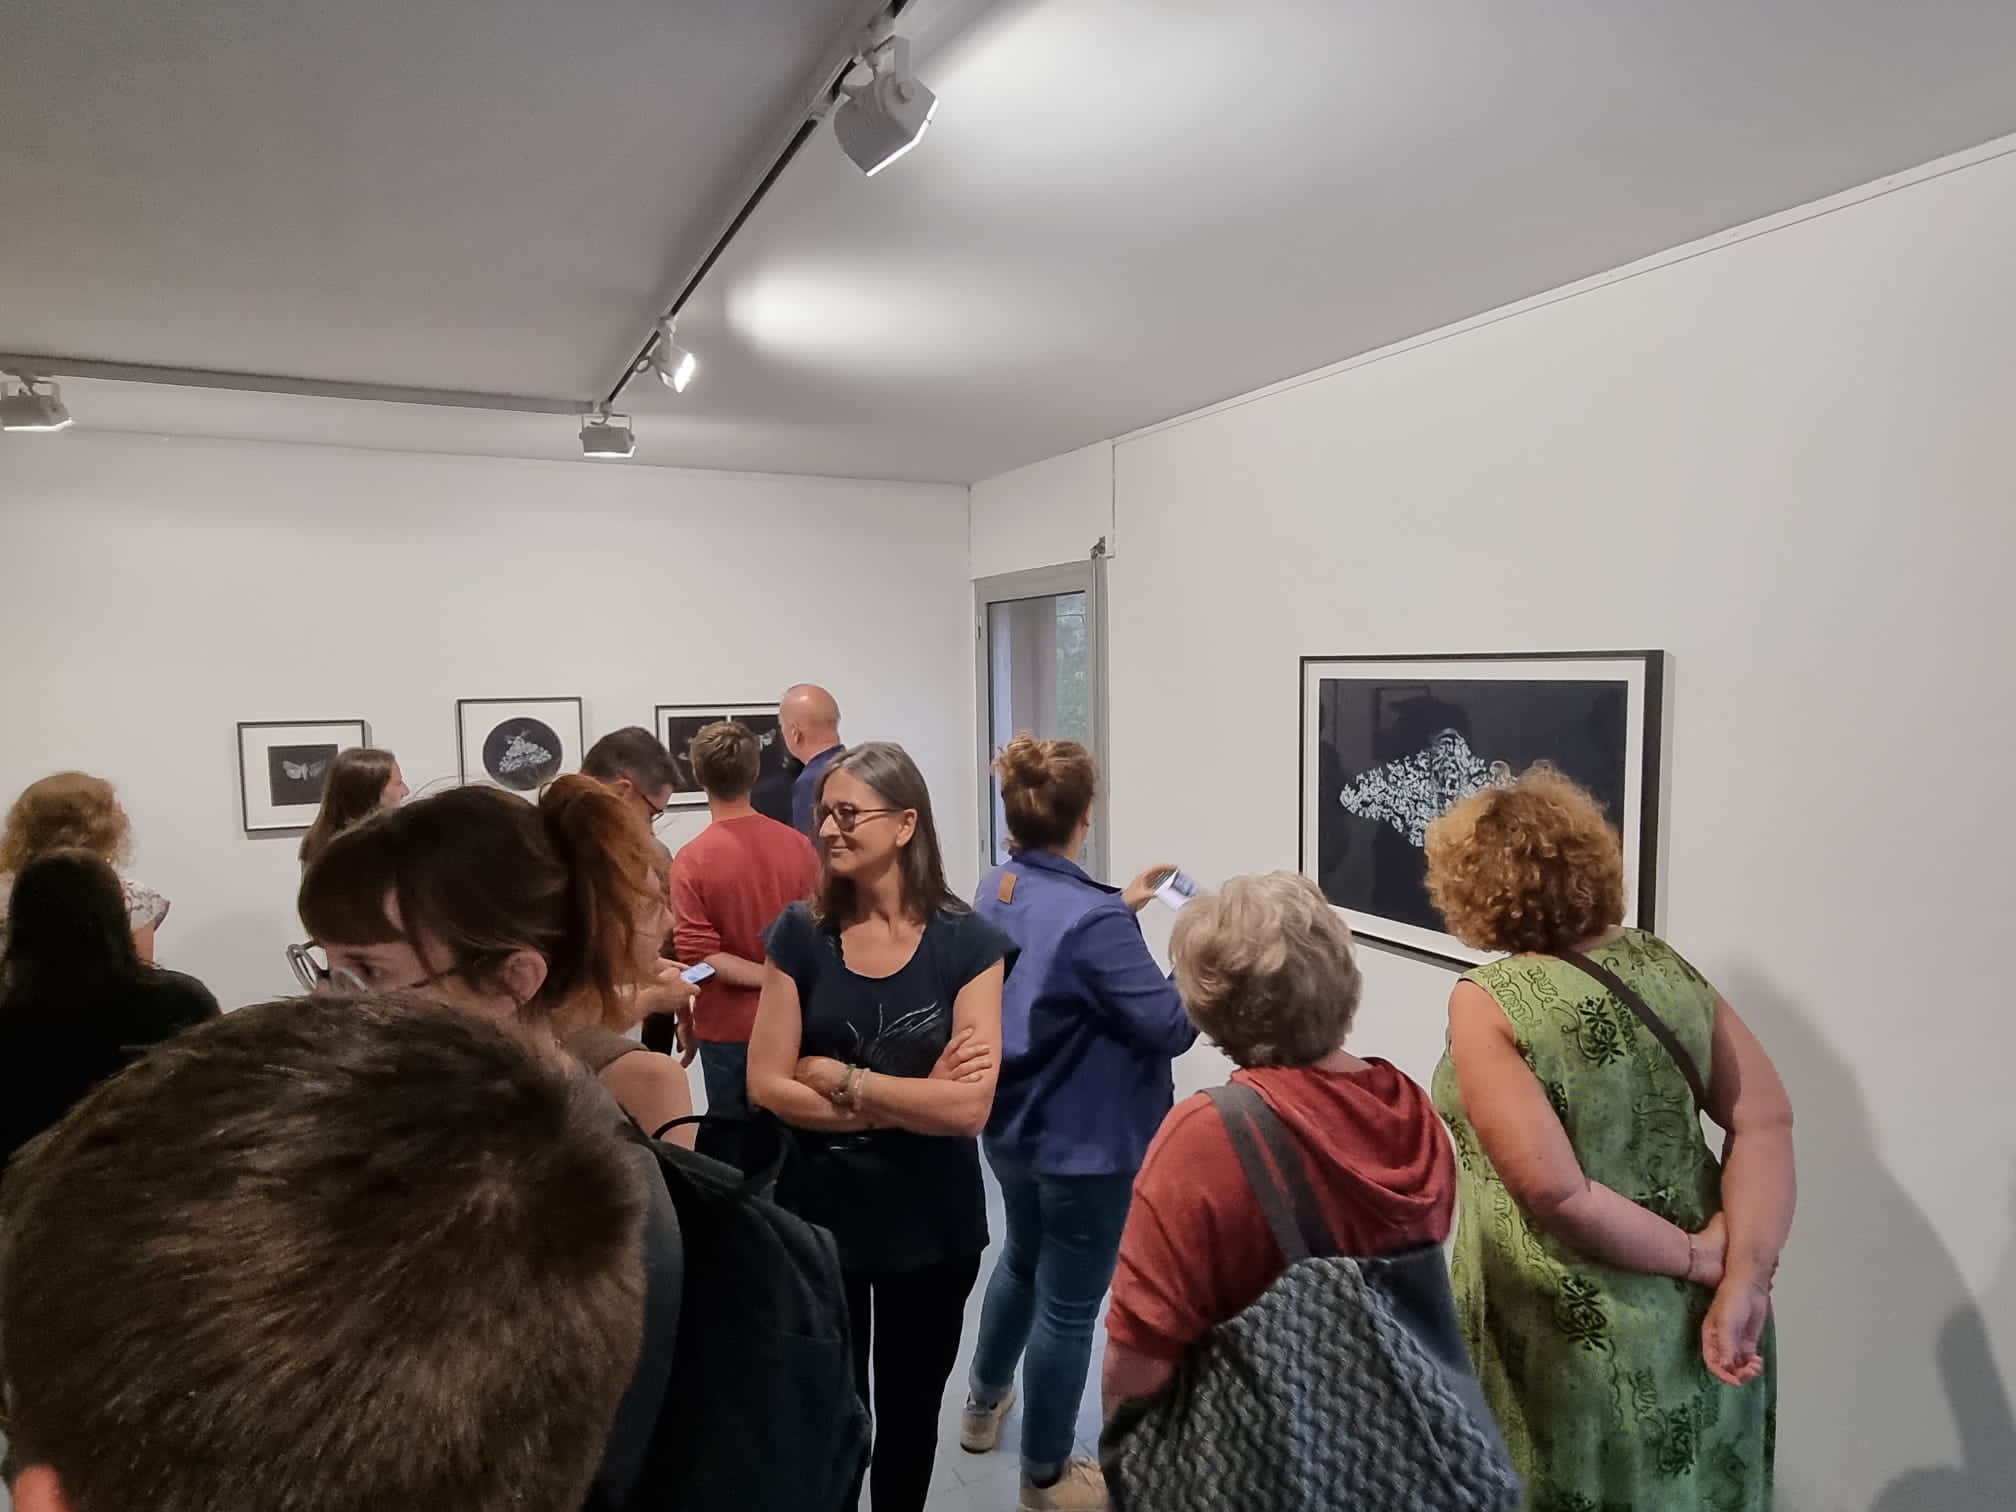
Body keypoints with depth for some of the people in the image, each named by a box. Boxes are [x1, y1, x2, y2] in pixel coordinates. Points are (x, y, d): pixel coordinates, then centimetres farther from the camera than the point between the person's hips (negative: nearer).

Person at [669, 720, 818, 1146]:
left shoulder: (692, 858, -15)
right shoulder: (797, 844, -7)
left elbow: (697, 954, -17)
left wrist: (767, 976, -12)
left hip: (727, 1028, -2)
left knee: (731, 1144, 11)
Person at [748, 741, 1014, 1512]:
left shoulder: (966, 943, -12)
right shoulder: (799, 934, -7)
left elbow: (970, 1107, -19)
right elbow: (766, 1086, -12)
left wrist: (835, 1077, -15)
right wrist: (912, 1101, -18)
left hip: (931, 1224, 0)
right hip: (819, 1214, 1)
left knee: (910, 1411, 20)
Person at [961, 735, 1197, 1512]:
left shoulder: (995, 892, -4)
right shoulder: (1092, 919, -30)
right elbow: (1171, 1027, -24)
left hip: (1011, 1128, 8)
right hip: (1085, 1145, -8)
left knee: (1023, 1259, 31)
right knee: (1068, 1306, 11)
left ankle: (984, 1403, 52)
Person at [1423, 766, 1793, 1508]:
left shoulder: (1487, 1001, -19)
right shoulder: (1665, 967, -2)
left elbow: (1552, 1191, -25)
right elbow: (1767, 1120, -7)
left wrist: (1697, 1258, -12)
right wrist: (1740, 1281, -12)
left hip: (1575, 1341, -5)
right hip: (1695, 1327, 6)